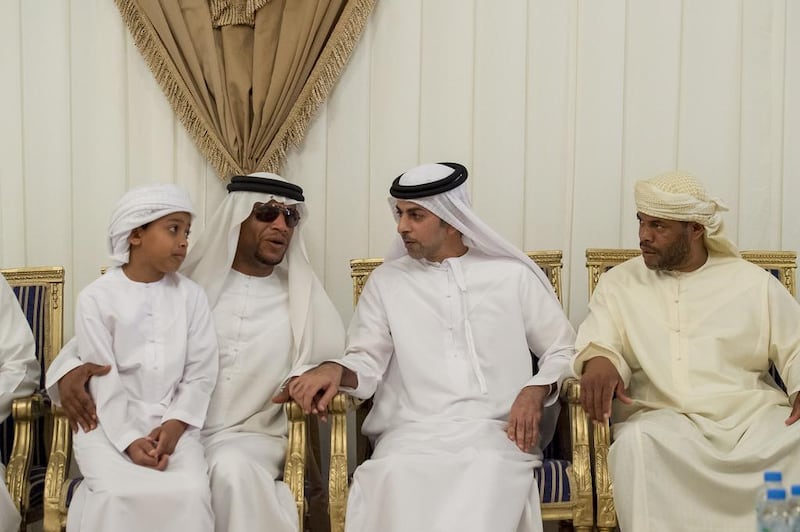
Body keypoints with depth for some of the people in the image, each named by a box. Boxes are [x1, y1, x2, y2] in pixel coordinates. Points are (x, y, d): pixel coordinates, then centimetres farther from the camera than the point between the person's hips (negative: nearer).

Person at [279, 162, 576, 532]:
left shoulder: (512, 274, 14)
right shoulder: (386, 280, 17)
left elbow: (563, 350, 15)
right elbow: (367, 364, 10)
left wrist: (536, 390, -6)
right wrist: (336, 370, -14)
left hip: (495, 431, 0)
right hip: (412, 433, 1)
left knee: (487, 474, -37)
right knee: (394, 478, -35)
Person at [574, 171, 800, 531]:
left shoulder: (753, 282, 14)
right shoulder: (618, 282, 13)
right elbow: (597, 344, 1)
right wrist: (599, 361, -24)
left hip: (753, 415, 1)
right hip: (661, 418, -1)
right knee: (636, 442, -35)